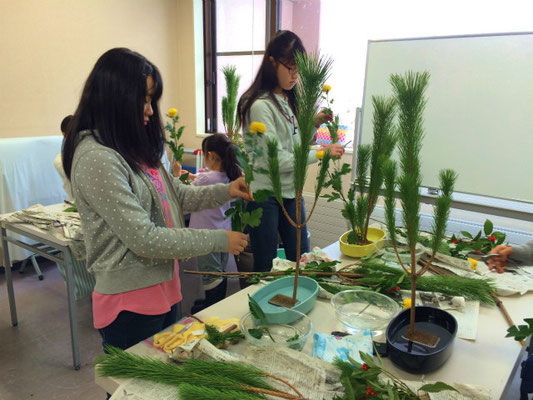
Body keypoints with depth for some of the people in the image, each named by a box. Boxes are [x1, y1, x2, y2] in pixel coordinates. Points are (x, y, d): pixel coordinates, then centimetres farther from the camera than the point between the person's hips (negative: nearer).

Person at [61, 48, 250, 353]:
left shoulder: (134, 149, 6)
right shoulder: (95, 159, -22)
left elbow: (176, 195, 13)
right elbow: (144, 239, -24)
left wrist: (224, 191, -3)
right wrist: (218, 240, -18)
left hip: (163, 287, 8)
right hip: (130, 303, -8)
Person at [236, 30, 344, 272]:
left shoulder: (288, 100, 9)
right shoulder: (260, 106, -17)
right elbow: (278, 161, -21)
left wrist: (314, 124, 2)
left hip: (291, 191, 8)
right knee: (265, 268, 5)